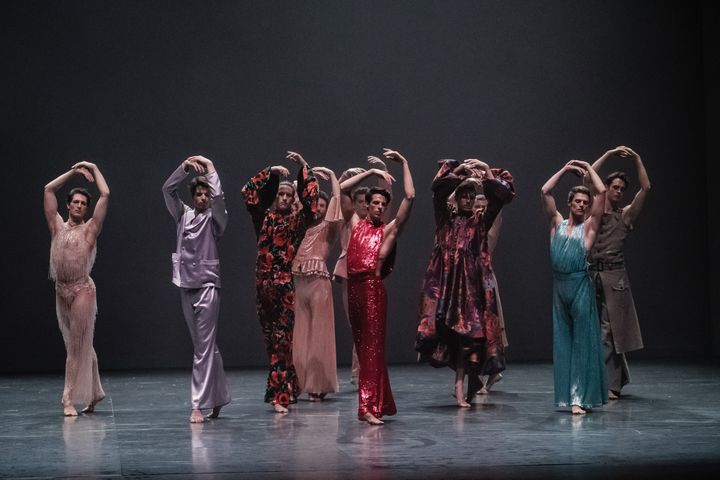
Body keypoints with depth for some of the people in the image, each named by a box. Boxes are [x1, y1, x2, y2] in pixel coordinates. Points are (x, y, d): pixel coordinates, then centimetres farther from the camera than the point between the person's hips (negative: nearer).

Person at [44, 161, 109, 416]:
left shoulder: (90, 228, 2)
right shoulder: (57, 227, 12)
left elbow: (106, 194, -1)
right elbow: (48, 189, 15)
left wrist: (93, 168, 9)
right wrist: (73, 171, 16)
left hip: (82, 290, -5)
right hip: (61, 291, 5)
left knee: (77, 346, -6)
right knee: (80, 346, 11)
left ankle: (70, 399, -5)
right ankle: (93, 394, 20)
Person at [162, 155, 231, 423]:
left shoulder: (215, 218, 1)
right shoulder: (183, 214, 13)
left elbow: (218, 196, -16)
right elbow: (167, 189, 8)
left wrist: (210, 166, -5)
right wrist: (186, 166, 0)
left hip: (207, 284, -5)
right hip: (186, 285, 5)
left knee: (204, 346, -9)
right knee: (206, 346, 13)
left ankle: (198, 405, -12)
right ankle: (218, 398, 22)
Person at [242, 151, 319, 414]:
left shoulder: (298, 219, 5)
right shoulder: (265, 217, 12)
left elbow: (310, 198, -6)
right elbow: (249, 192, 9)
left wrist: (304, 167, -6)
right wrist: (270, 172, 6)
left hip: (287, 283, -3)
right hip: (264, 282, 3)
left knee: (282, 337, -8)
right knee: (271, 337, 8)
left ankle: (280, 394, -11)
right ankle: (283, 389, 20)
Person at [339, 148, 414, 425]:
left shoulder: (389, 230, 7)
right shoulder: (356, 224, 16)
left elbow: (410, 197, 1)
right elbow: (342, 189, 16)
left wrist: (403, 163, 7)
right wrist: (371, 172, 16)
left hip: (374, 288, -4)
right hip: (353, 287, 4)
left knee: (372, 346, -7)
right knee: (362, 347, 8)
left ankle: (369, 407, -11)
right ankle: (375, 402, 15)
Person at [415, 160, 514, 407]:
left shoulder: (481, 221, 12)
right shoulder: (446, 219, 11)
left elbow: (502, 196, 4)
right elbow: (438, 188, -2)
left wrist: (485, 169, 7)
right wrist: (458, 169, 2)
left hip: (474, 281, 0)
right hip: (447, 278, 0)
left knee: (468, 331, -6)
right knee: (448, 326, -9)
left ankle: (461, 384, 0)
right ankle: (462, 384, 1)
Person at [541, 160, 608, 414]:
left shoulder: (589, 226, 6)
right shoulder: (557, 224, 13)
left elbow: (602, 192, -1)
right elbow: (545, 191, 8)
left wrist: (588, 168, 11)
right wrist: (565, 169, 12)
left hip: (580, 286, -3)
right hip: (559, 286, 3)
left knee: (582, 341, -4)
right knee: (562, 341, 6)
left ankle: (578, 398, -7)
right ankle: (566, 395, 12)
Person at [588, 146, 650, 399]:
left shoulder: (626, 215, 8)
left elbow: (645, 188, 0)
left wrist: (637, 159, -1)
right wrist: (608, 154, 2)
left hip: (614, 276, -2)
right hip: (591, 274, 2)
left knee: (609, 331, -5)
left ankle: (610, 385, -1)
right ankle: (617, 378, 18)